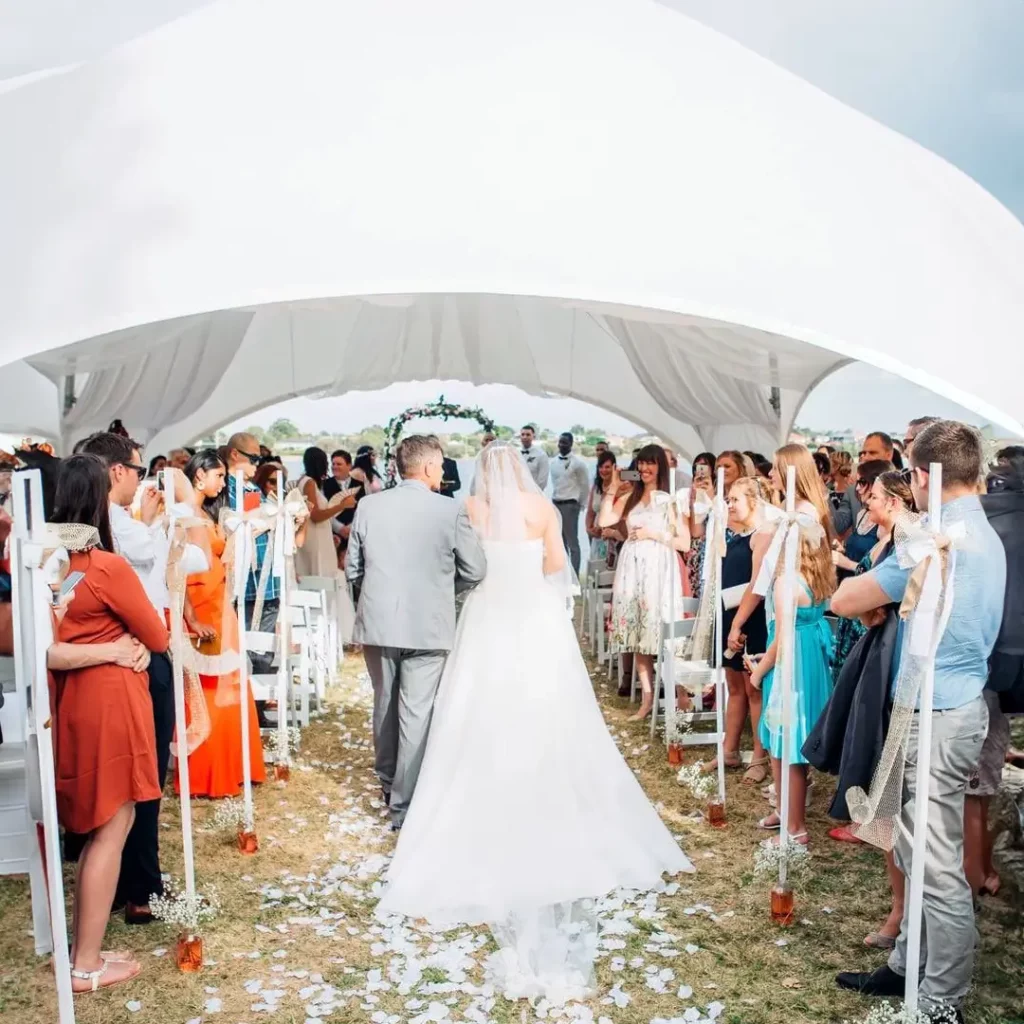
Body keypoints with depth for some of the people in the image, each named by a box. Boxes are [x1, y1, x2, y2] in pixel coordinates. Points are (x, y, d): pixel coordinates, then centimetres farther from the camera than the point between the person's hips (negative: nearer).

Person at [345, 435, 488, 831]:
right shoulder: (451, 511, -9)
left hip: (377, 622, 4)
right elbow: (476, 571, -3)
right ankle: (404, 804, 9)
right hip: (427, 626, -3)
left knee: (385, 705, 20)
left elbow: (352, 568, 5)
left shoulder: (368, 505, -1)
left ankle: (388, 781, 39)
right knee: (415, 713, 4)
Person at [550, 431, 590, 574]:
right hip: (555, 504, 6)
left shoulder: (578, 462, -8)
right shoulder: (553, 461, 9)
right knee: (560, 542, 12)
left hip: (570, 505, -6)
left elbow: (585, 485, -3)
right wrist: (555, 498, 13)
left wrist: (580, 503, 1)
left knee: (572, 542, -4)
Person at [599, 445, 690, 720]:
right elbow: (604, 520, -3)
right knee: (638, 635, 7)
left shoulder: (669, 499, -1)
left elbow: (685, 543, -5)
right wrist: (613, 487, -2)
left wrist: (653, 534, -11)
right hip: (632, 569, 5)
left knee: (660, 633, -6)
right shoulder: (630, 495, 10)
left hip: (657, 569, -4)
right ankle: (647, 698, 14)